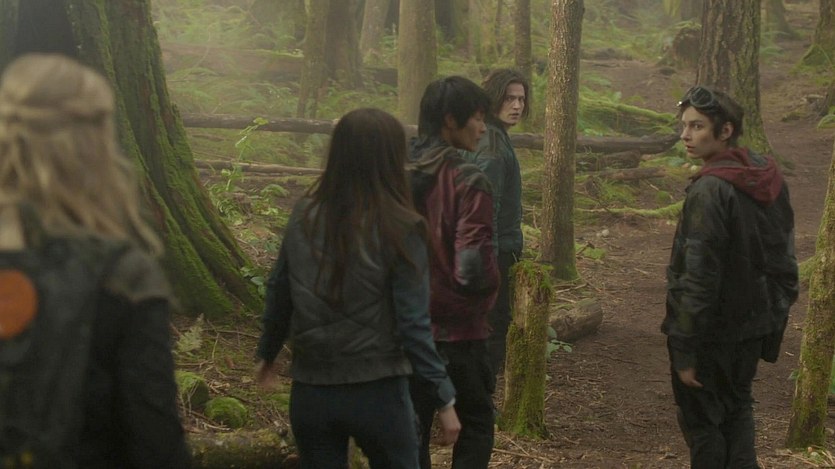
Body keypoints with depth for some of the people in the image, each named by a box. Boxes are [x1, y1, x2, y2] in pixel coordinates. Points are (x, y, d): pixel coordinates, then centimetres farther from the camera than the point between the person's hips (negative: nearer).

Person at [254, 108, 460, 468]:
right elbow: (413, 325, -14)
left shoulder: (305, 216, -2)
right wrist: (444, 400, -7)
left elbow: (278, 294, 7)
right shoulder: (398, 229, -13)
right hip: (376, 393, -3)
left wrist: (267, 353, 24)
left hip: (310, 393, 3)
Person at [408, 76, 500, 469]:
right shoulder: (467, 182, -18)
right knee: (475, 426, 12)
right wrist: (489, 292, -3)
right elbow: (474, 267, -23)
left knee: (412, 428, 15)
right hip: (456, 329, -5)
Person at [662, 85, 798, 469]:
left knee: (701, 419, 5)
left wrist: (684, 350, -19)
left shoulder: (710, 190, -23)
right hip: (756, 323, 8)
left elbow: (698, 278, -24)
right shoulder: (771, 179, 2)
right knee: (737, 408, 22)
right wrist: (778, 311, 19)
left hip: (714, 331, -8)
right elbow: (785, 257, 11)